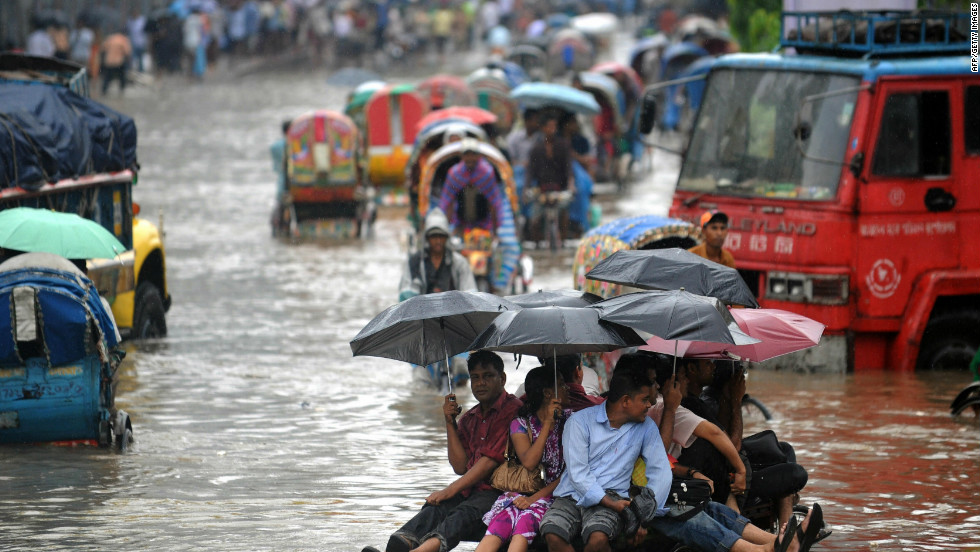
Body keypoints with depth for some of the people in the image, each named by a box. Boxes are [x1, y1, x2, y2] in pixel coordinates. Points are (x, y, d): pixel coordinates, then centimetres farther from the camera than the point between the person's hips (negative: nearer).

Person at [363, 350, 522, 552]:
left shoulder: (512, 410, -3)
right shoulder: (468, 419, 23)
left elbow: (490, 460, -11)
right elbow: (460, 466, 14)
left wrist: (450, 491, -12)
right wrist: (450, 423, 5)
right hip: (471, 489, 7)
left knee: (465, 514, -36)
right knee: (435, 508, -24)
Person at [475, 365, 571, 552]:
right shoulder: (521, 424, 7)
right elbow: (529, 462, -9)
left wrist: (536, 497, -12)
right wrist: (547, 423, -11)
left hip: (551, 493, -1)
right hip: (520, 492, 1)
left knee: (525, 522, -35)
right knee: (496, 530, -30)